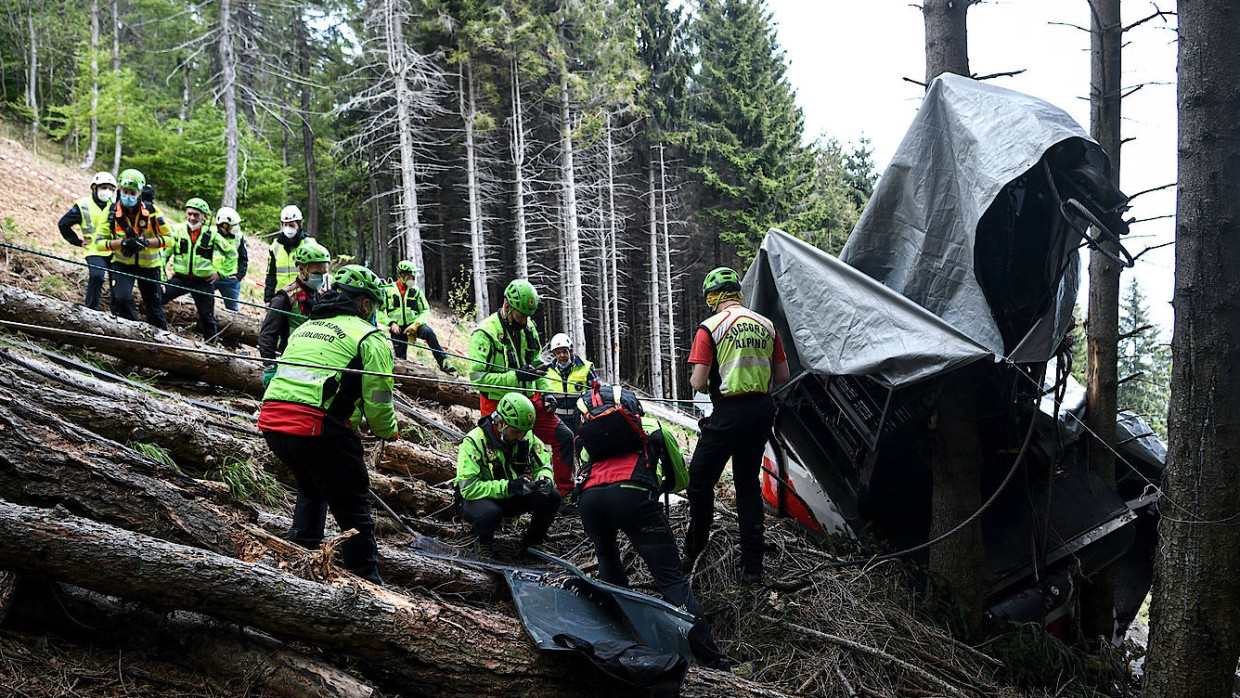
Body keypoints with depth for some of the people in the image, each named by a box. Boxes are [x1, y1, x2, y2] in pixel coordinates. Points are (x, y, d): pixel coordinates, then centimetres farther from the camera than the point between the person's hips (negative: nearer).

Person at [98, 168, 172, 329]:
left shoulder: (151, 210, -13)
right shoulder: (112, 211, -11)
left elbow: (168, 238, -12)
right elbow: (99, 241, -11)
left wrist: (145, 242, -28)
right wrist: (122, 243, -28)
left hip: (149, 264, 0)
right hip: (122, 263, 0)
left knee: (155, 309, 8)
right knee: (121, 298, -24)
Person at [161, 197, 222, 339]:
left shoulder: (212, 234, -1)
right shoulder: (178, 231, 1)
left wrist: (220, 273, 4)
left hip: (203, 281, -1)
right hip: (180, 278, 1)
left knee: (207, 318, 5)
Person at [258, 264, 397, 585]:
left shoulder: (304, 327, 25)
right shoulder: (370, 337, 2)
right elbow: (378, 402, -3)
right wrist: (388, 432, 19)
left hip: (271, 421, 7)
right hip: (318, 429, -7)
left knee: (312, 489, 32)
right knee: (353, 507, 7)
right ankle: (365, 581, 10)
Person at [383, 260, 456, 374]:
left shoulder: (416, 290, 4)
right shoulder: (389, 290, -1)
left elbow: (425, 310, 3)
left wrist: (416, 324, -14)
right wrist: (391, 323, -17)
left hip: (414, 325, 0)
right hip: (398, 329, 0)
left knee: (428, 331, -30)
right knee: (400, 359, 1)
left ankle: (443, 363, -33)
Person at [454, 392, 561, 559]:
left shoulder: (526, 437, -7)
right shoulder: (474, 442, -24)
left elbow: (543, 466, 2)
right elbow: (468, 488, -29)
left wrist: (544, 479, -24)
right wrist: (508, 486, -37)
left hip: (513, 497, 5)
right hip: (478, 498, -5)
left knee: (551, 497, -19)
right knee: (490, 512, -40)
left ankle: (531, 542, 4)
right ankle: (485, 542, -4)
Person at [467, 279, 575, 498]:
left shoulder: (528, 328, 7)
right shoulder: (485, 332, -14)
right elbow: (477, 377, -21)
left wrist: (546, 393, 5)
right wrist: (516, 376, -27)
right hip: (499, 404, -6)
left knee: (564, 436, 1)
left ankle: (565, 492, 12)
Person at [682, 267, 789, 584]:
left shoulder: (710, 328, -8)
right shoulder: (766, 325, 8)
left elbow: (698, 383, -12)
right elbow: (782, 377, 11)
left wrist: (695, 378, 11)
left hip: (730, 413, -6)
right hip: (763, 410, 6)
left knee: (700, 480, 9)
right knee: (748, 482, 14)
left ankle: (693, 552, 16)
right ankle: (752, 566, 15)